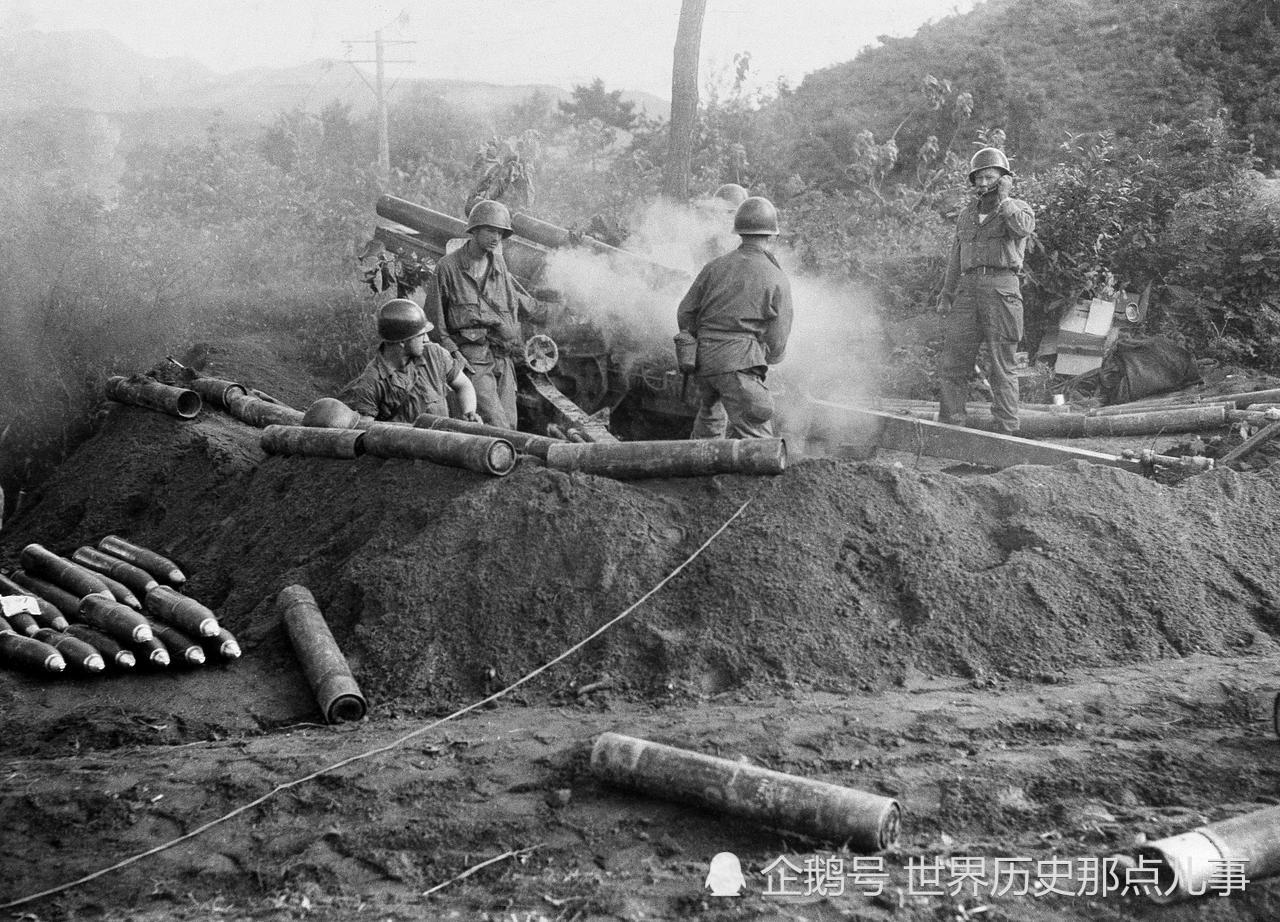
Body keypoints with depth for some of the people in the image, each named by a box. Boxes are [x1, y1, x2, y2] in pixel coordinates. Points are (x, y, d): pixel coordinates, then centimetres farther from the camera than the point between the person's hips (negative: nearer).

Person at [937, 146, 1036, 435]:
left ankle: (1008, 430, -1)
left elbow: (1024, 228, -18)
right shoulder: (966, 214, 21)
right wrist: (947, 294, 19)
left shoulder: (1017, 208, 7)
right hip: (968, 287, 5)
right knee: (951, 362, 1)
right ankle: (950, 426, 7)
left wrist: (1003, 200, -8)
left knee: (1002, 365, -4)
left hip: (1001, 288, -5)